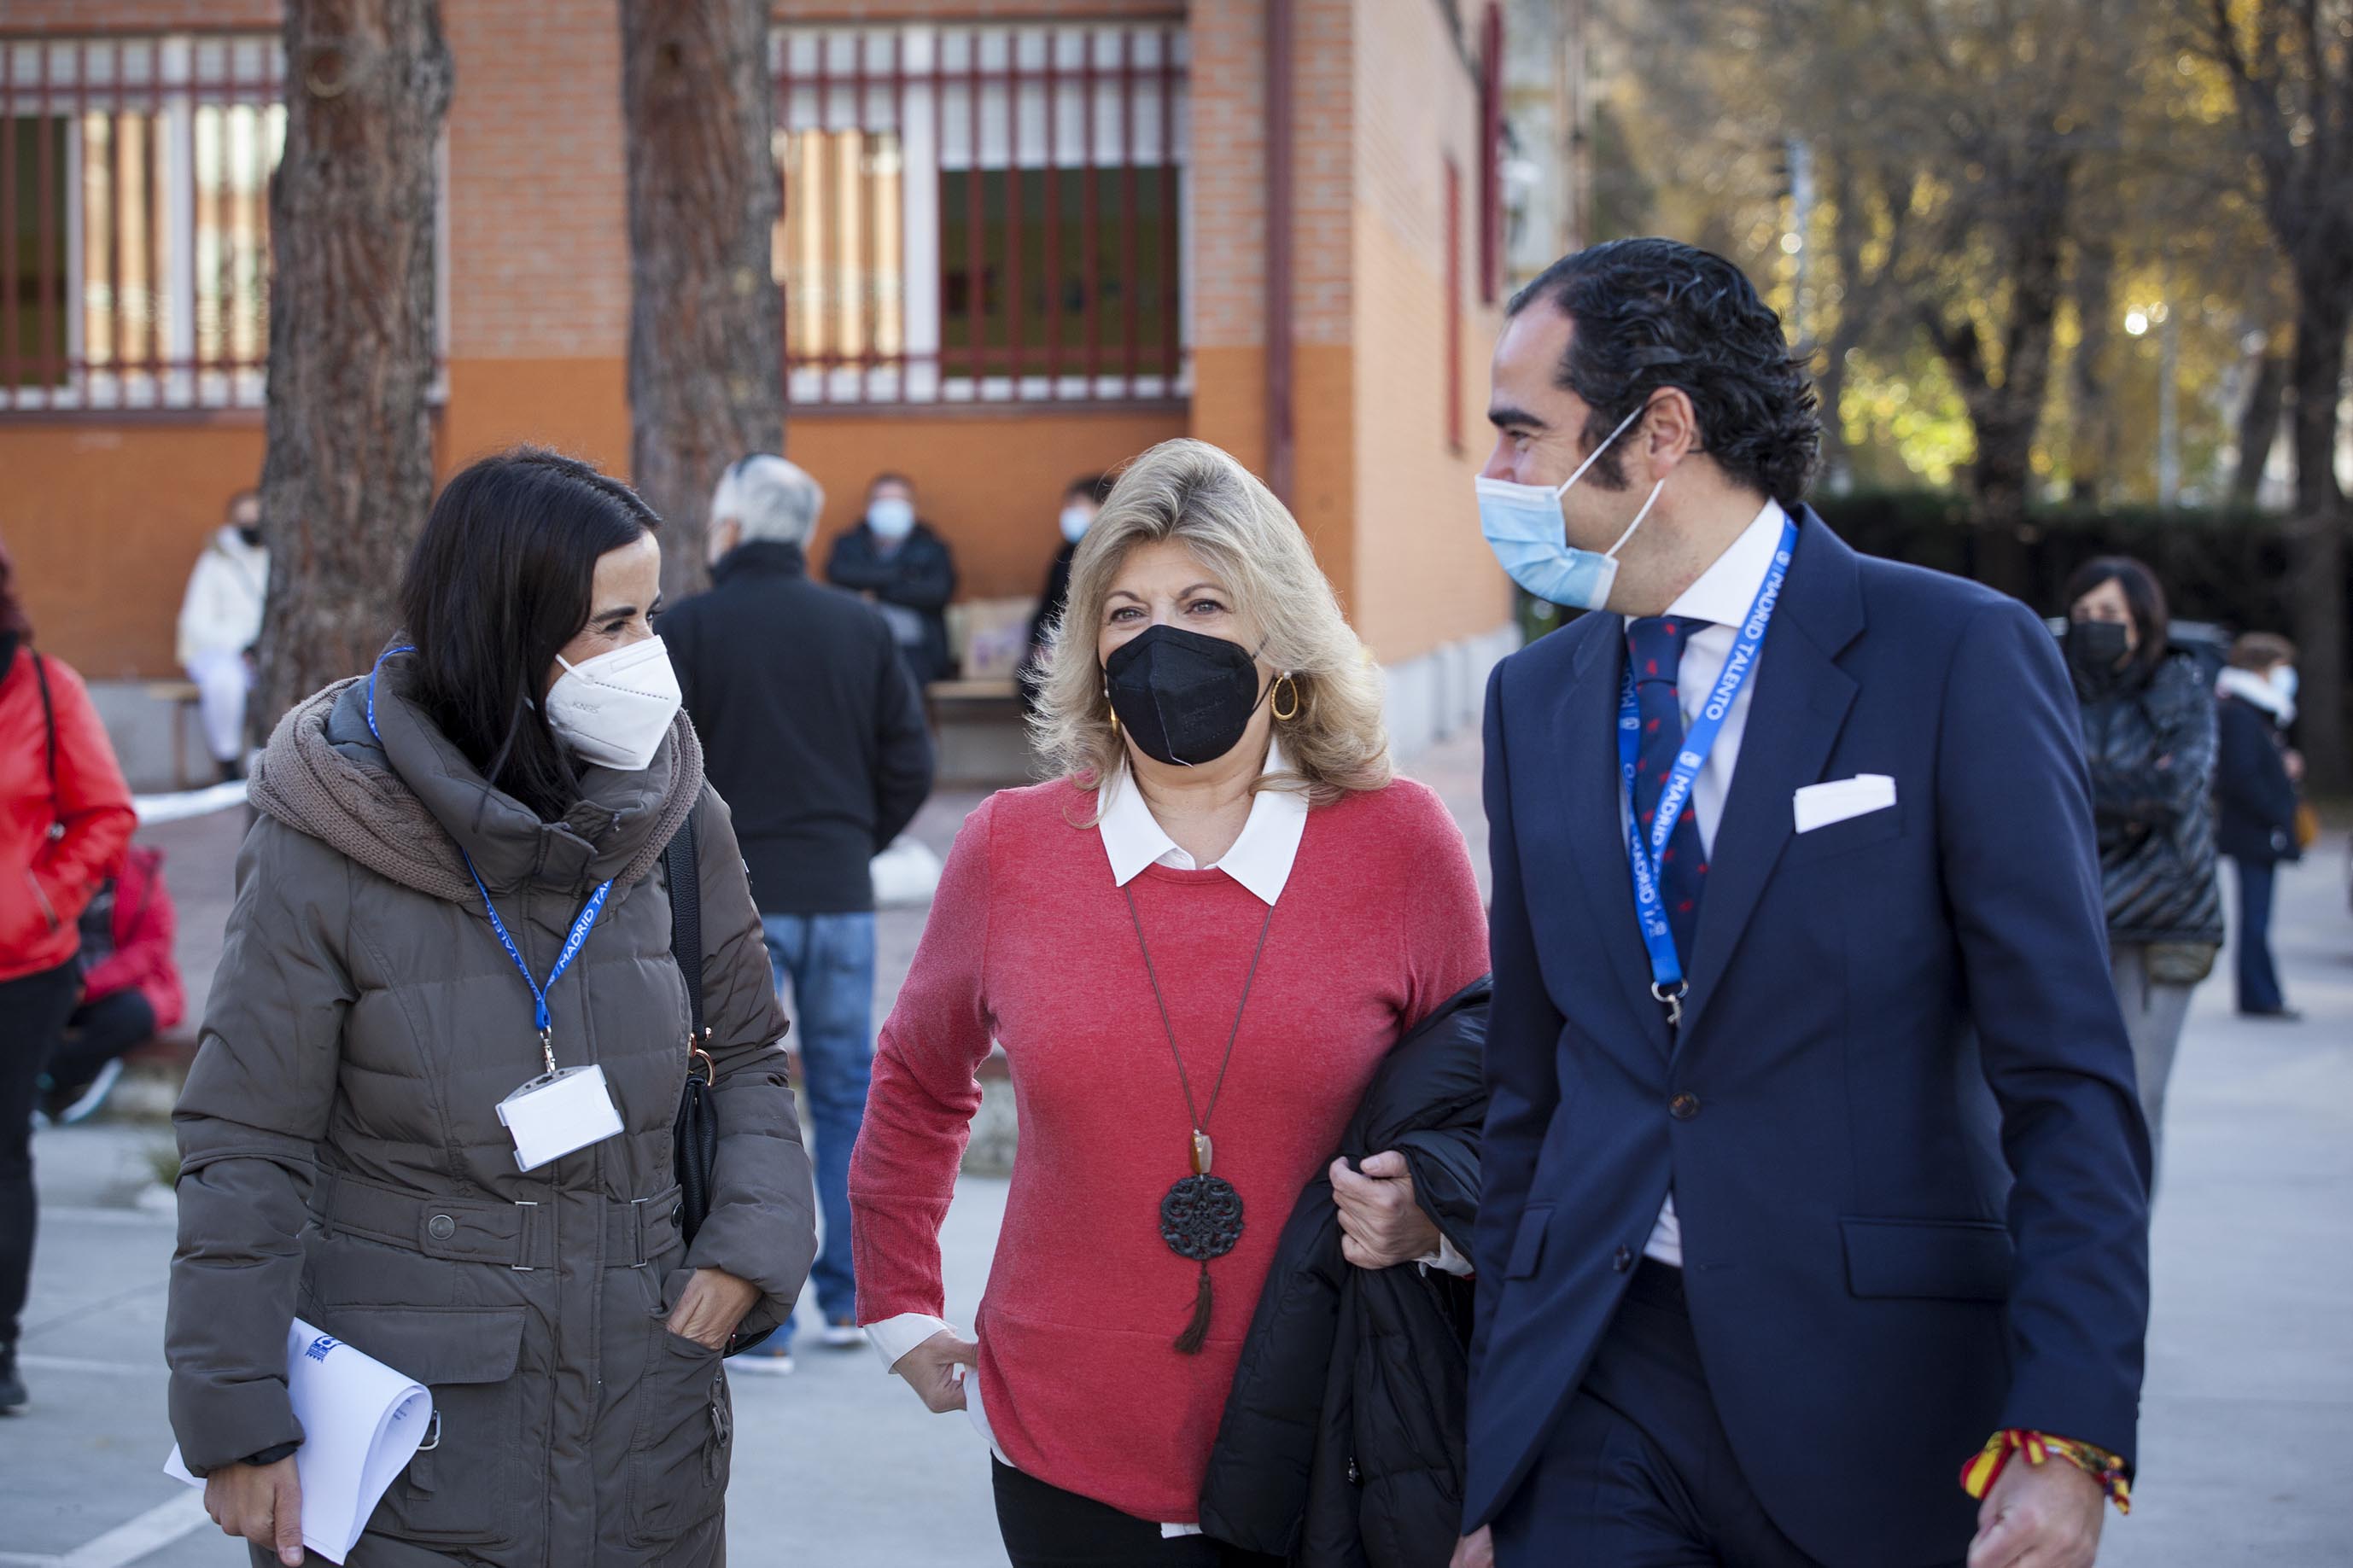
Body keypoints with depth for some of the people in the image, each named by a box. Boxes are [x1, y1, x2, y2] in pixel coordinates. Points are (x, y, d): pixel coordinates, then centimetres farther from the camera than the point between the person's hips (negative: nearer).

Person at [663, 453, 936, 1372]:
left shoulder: (685, 630, -5)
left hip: (732, 895, -3)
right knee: (849, 1095, 13)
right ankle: (851, 1297, 14)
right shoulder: (862, 626, 6)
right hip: (841, 898, 4)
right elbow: (910, 766, 6)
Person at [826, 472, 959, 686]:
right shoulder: (850, 544, 18)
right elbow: (838, 572, -5)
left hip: (916, 650, 0)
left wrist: (879, 592, -1)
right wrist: (899, 574, -4)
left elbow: (939, 592, -2)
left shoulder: (931, 548, 15)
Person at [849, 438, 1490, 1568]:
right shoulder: (1010, 850, 0)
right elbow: (918, 1083, 17)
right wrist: (898, 1310, 16)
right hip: (1072, 1462, 1)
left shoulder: (1398, 842, -3)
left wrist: (1430, 1216, -12)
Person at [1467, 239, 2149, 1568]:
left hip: (1876, 1400, -4)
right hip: (1595, 1403, 4)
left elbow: (2071, 1083, -10)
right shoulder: (1535, 699, 11)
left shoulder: (1961, 658, -6)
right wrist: (1487, 1427, 13)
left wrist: (2066, 1441, -19)